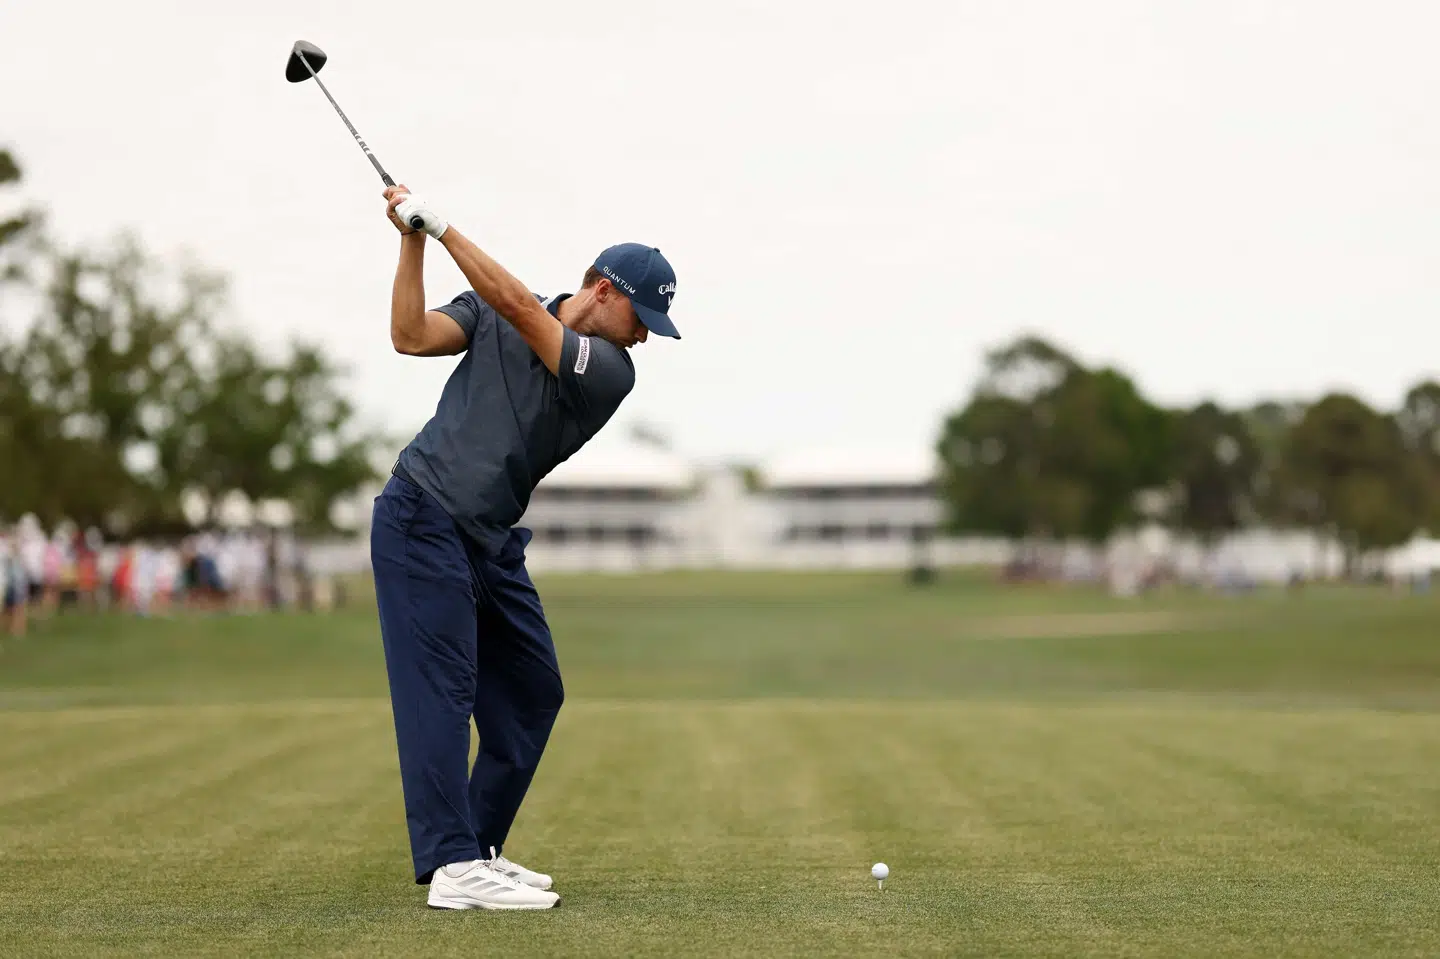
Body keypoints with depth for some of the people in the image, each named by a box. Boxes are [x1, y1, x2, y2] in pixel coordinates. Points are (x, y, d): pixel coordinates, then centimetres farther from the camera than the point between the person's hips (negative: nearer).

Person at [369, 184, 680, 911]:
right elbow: (411, 336, -8)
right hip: (421, 518, -5)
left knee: (532, 692, 7)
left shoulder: (609, 371, -1)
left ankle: (478, 849, 16)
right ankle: (451, 867, -19)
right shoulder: (492, 313, 1)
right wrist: (413, 241, -13)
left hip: (493, 543, 5)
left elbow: (516, 306, -14)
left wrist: (440, 224, -15)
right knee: (440, 685, -13)